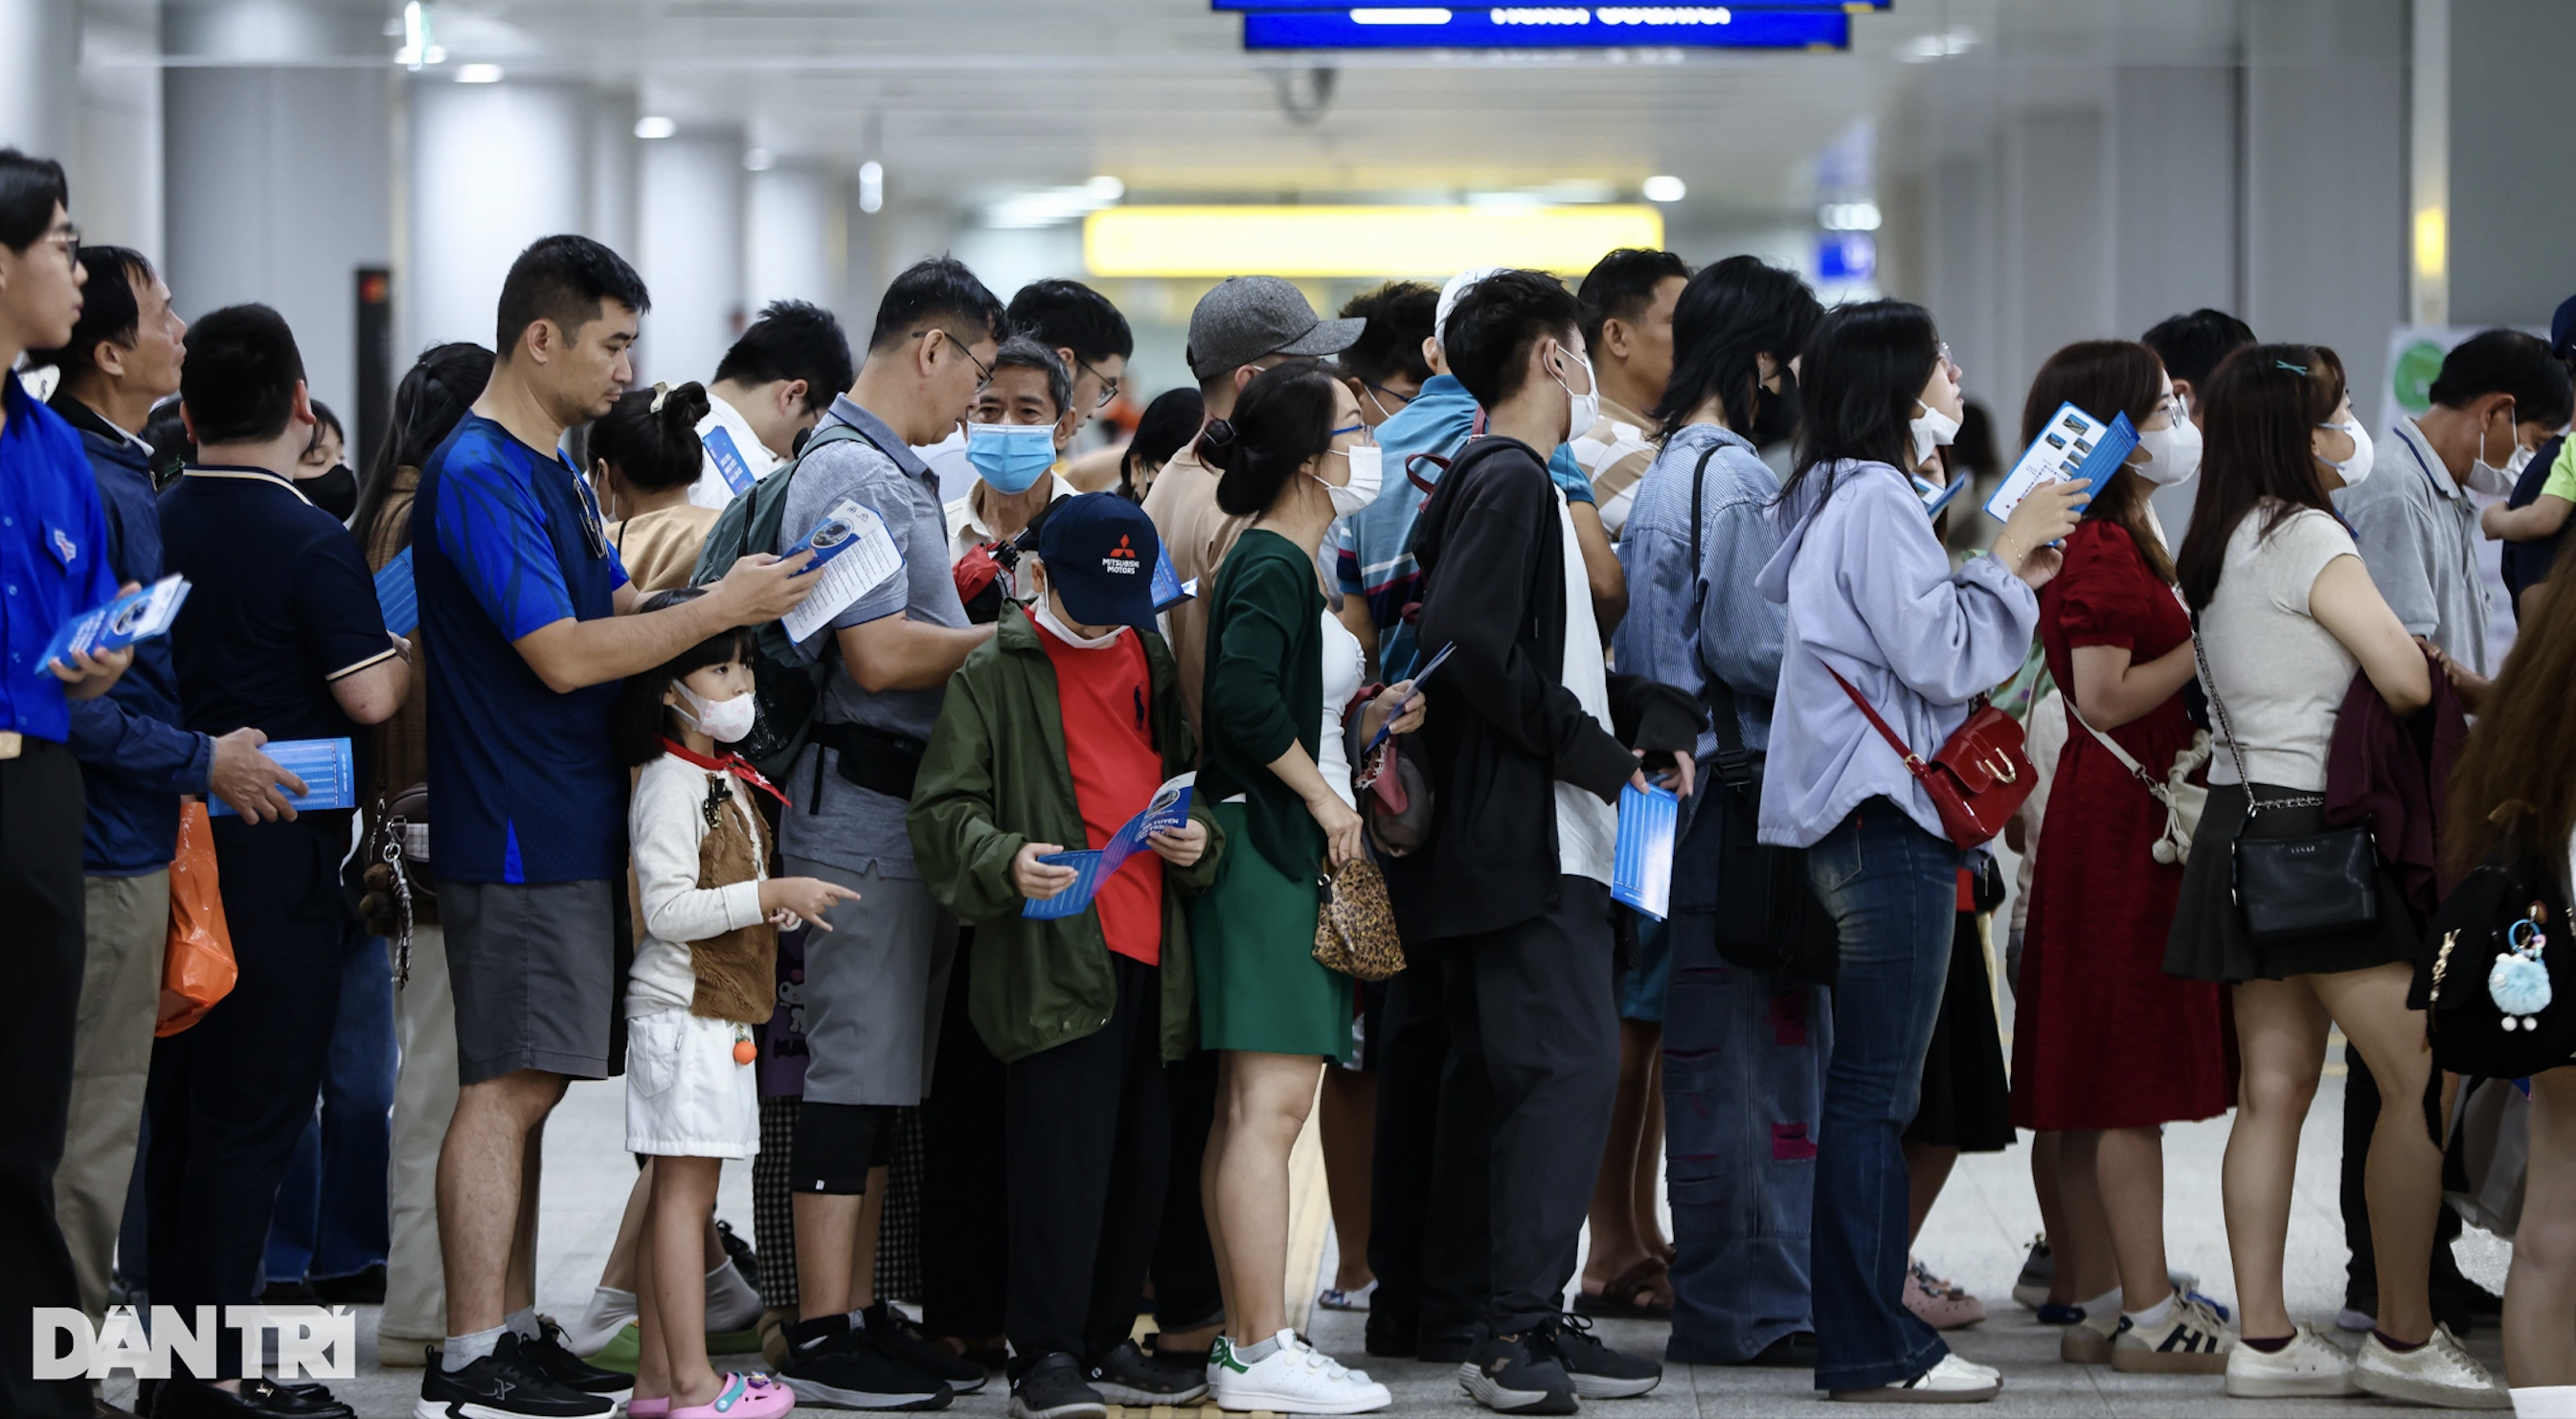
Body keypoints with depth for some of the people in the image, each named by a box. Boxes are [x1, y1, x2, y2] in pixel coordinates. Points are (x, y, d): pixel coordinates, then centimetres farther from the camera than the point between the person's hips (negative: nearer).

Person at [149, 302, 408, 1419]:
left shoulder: (151, 526, 5)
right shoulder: (312, 544, -14)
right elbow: (370, 697, -17)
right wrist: (414, 648, 2)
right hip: (276, 855, -6)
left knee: (178, 1107, 13)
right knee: (251, 1114, -2)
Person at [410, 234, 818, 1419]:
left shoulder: (554, 469, 17)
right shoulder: (478, 475, -15)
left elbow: (616, 607, 22)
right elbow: (564, 654, -21)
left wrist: (735, 597, 7)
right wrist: (721, 608, -16)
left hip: (567, 829, 10)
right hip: (519, 839, -10)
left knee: (527, 1090, 12)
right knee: (506, 1090, -9)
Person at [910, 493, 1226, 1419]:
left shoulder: (1152, 664, 18)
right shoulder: (996, 674, -1)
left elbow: (1186, 775, 28)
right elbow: (943, 810, -5)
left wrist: (1199, 840, 6)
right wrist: (1005, 860, -23)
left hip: (1148, 952, 6)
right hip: (1052, 957, -6)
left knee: (1140, 1159, 9)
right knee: (1061, 1159, -10)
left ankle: (1107, 1343, 20)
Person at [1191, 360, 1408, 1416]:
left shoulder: (1284, 562, 20)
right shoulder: (1272, 565, -12)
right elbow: (1244, 696, -25)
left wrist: (1365, 717, 8)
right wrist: (1326, 798, -17)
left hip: (1293, 850, 11)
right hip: (1270, 845, -11)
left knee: (1252, 1109, 10)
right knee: (1268, 1106, -11)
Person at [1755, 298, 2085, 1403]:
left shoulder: (1843, 500, 20)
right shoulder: (1876, 502, -12)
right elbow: (1939, 656, -18)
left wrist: (2010, 576, 13)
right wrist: (2007, 559, -7)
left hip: (1870, 823, 11)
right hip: (1886, 823, -11)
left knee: (1869, 1091, 12)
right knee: (1874, 1091, -8)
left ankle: (1867, 1322, 15)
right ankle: (1871, 1345, -7)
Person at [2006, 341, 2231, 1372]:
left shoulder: (2119, 538, 15)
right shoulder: (2103, 549, -15)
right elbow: (2106, 698, -20)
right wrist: (2210, 643, -15)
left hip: (2102, 816, 10)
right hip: (2123, 820, -10)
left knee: (2096, 1083, 11)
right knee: (2136, 1084, -8)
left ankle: (2096, 1303, 15)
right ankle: (2148, 1316, -7)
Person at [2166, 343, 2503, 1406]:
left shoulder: (2221, 545, 14)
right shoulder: (2308, 537, -13)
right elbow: (2409, 681, -15)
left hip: (2242, 825, 10)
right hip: (2312, 826, -9)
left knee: (2275, 1088, 7)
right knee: (2422, 1080, -5)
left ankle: (2263, 1339, 6)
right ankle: (2403, 1339, -3)